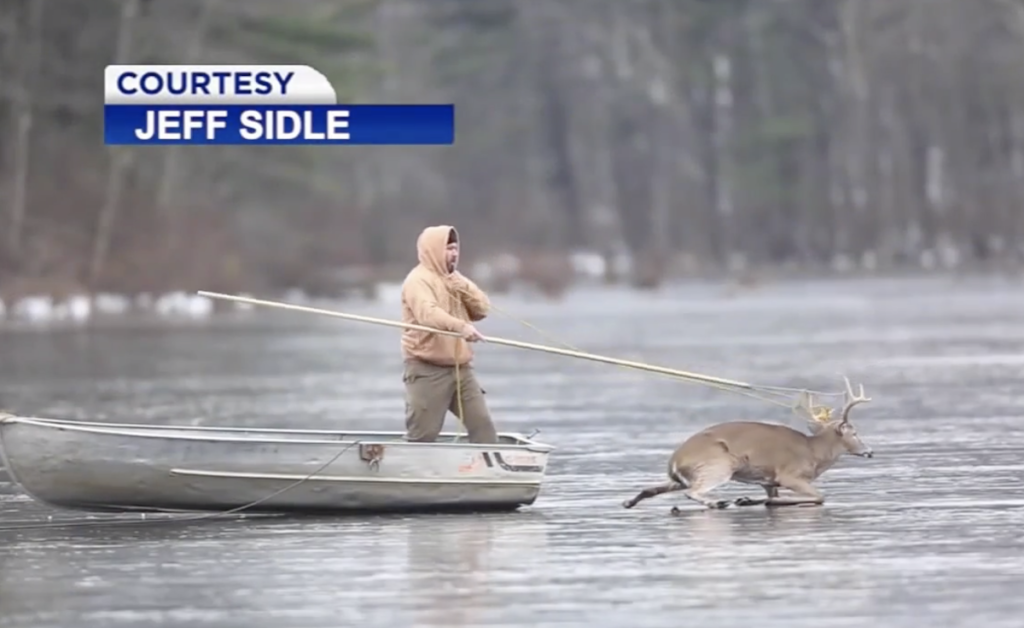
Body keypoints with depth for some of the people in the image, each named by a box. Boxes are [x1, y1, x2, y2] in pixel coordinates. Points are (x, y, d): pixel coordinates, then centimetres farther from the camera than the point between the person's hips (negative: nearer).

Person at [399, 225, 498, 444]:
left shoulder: (455, 280, 18)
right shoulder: (418, 280, -11)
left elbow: (482, 309, 10)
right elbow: (428, 314, -30)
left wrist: (461, 286, -5)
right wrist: (460, 326, -46)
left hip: (460, 367, 8)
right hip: (427, 369, -8)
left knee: (482, 424, 2)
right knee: (422, 434, -6)